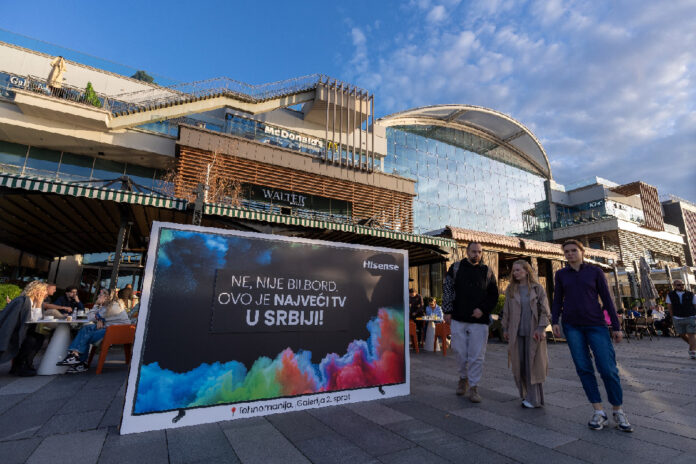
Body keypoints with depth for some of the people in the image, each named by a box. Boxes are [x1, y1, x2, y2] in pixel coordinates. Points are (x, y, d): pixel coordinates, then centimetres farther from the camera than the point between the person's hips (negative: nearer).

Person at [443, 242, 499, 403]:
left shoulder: (487, 272, 8)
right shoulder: (456, 268, 6)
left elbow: (494, 296, 10)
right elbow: (447, 290, 4)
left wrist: (483, 309, -6)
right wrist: (447, 311, -2)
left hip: (480, 320, 0)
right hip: (458, 319, 0)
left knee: (477, 356, 1)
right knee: (461, 352, 8)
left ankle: (473, 387, 16)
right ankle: (463, 378, 33)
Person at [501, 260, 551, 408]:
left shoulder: (537, 288, 0)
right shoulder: (510, 289, 8)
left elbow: (545, 311, -1)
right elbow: (506, 311, 11)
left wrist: (541, 328, -9)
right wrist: (505, 329, 9)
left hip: (533, 333, -3)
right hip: (516, 333, 3)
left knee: (533, 364, 2)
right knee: (519, 364, 6)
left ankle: (534, 398, 13)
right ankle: (525, 395, 20)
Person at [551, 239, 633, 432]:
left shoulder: (595, 271, 2)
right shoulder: (561, 274, 6)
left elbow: (607, 299, 2)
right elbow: (557, 300, 7)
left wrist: (616, 326, -1)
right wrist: (554, 322, -4)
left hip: (595, 324, -1)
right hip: (572, 326, 1)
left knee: (608, 369, -5)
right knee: (583, 368, -1)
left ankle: (618, 411, 15)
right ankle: (599, 412, 7)